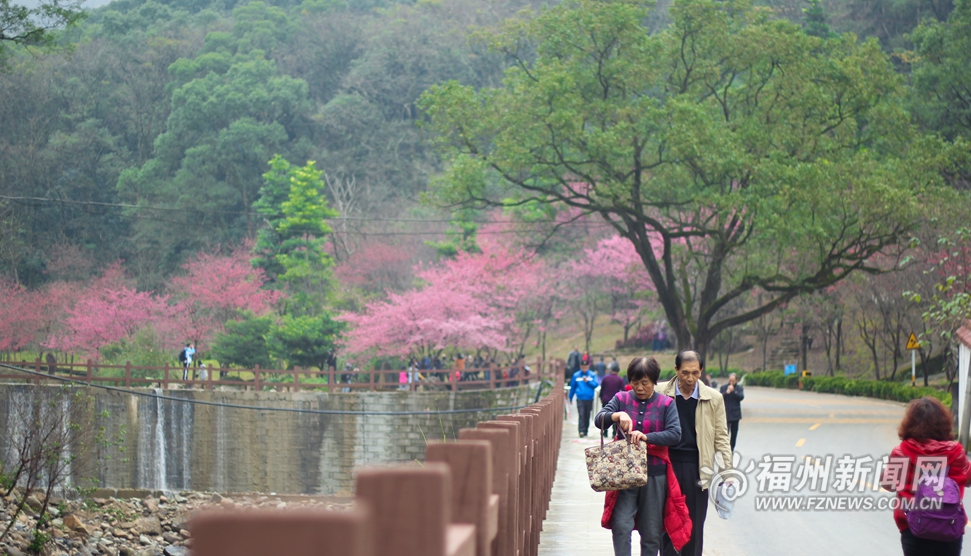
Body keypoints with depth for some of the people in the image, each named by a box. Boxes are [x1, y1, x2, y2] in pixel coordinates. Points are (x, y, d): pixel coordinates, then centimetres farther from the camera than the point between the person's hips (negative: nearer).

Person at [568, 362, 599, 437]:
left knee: (587, 415, 10)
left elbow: (596, 384, -5)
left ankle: (586, 430, 21)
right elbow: (572, 387, 12)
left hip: (589, 398, 1)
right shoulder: (576, 375, 6)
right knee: (581, 415, -14)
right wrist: (570, 398, 15)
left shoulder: (593, 375, 4)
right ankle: (581, 431, -20)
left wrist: (588, 381, -16)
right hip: (580, 399, -1)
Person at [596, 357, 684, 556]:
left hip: (654, 474, 0)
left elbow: (675, 434, -12)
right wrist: (617, 415, -26)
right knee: (621, 526, -13)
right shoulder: (621, 399, 6)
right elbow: (599, 420, -6)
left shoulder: (666, 404, 1)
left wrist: (646, 437, -26)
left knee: (651, 532, 7)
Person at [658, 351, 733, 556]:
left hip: (697, 468, 1)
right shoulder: (660, 393, -1)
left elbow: (721, 437, 6)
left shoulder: (713, 398, 2)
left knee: (695, 526, 5)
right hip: (667, 464, -1)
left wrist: (727, 472, 1)